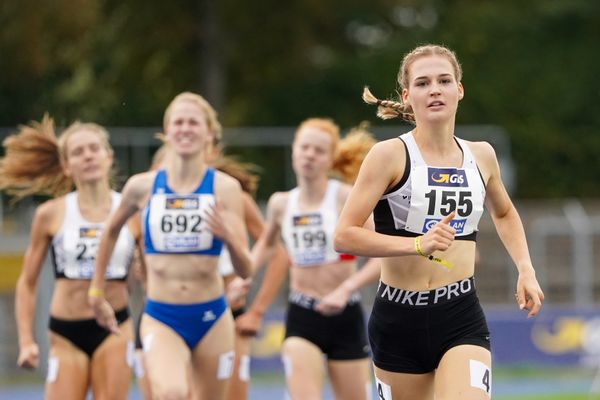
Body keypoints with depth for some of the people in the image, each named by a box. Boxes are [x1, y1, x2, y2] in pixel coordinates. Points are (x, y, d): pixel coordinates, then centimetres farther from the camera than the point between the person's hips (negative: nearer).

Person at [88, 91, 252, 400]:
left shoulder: (225, 188, -4)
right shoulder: (142, 187, 0)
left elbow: (245, 270, -6)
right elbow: (111, 232, 21)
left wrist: (229, 238, -26)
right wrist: (96, 292, 23)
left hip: (211, 318, 1)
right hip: (161, 319, -1)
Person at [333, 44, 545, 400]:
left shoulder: (481, 156, 7)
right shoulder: (390, 155, -7)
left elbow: (504, 214, 29)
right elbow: (344, 236, -13)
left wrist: (526, 270, 15)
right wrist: (418, 244, -24)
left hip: (462, 320, 2)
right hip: (399, 320, -1)